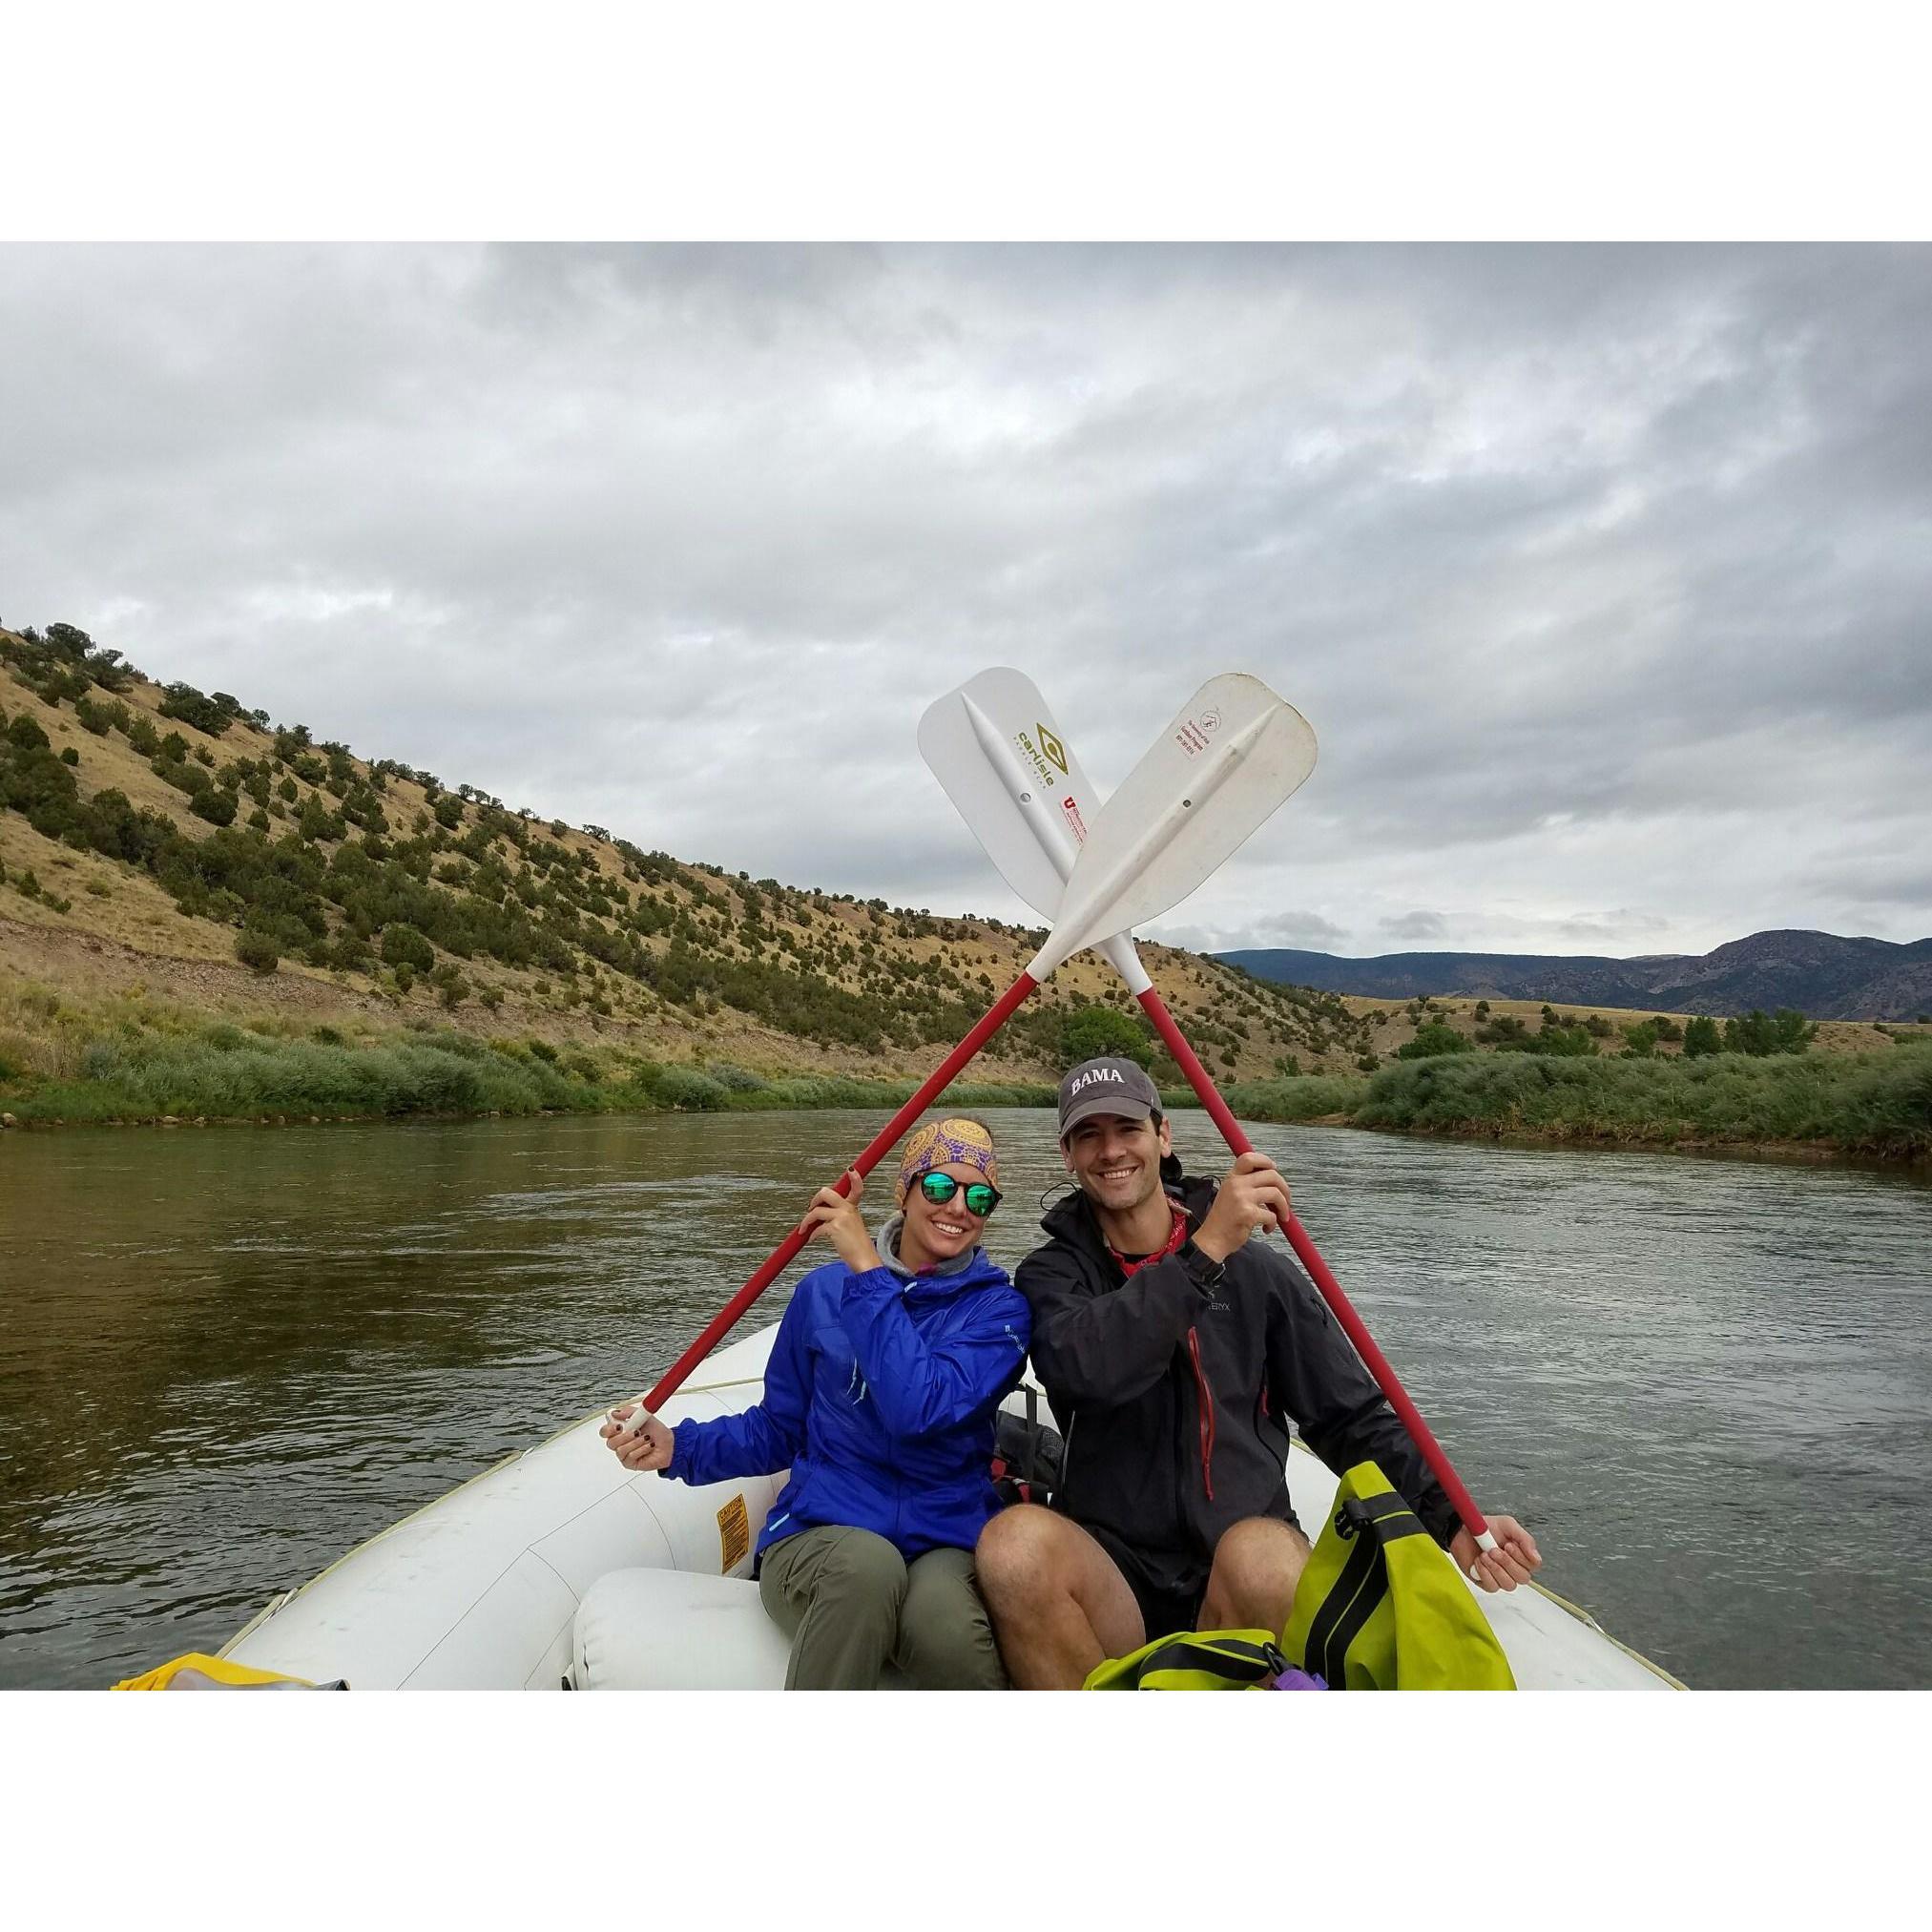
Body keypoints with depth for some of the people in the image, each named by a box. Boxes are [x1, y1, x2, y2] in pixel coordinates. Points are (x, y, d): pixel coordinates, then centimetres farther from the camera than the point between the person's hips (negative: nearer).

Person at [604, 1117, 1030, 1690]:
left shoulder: (997, 1307, 0)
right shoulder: (823, 1292, 7)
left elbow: (922, 1409, -20)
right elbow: (779, 1430, 16)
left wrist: (868, 1269, -19)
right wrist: (680, 1448, 0)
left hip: (945, 1544, -1)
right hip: (818, 1539, 2)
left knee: (941, 1622, -38)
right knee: (866, 1560, -36)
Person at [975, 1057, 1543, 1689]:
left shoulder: (1255, 1269, 6)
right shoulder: (1053, 1274, 5)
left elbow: (1353, 1419, 8)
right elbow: (1085, 1370, -18)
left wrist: (1452, 1519, -7)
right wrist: (1205, 1251, -24)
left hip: (1243, 1588, 0)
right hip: (1115, 1580, 1)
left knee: (1261, 1551, -35)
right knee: (1016, 1537, -32)